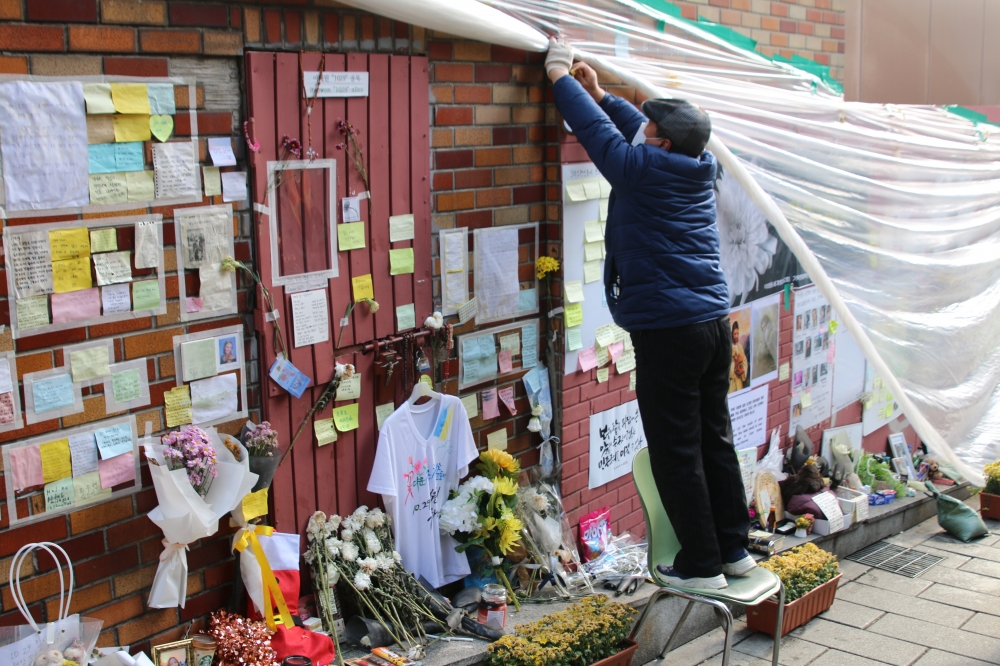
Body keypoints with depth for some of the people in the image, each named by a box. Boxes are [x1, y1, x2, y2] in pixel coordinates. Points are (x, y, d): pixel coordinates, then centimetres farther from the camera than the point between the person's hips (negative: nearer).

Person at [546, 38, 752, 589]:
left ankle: (702, 566, 9)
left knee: (676, 451, 1)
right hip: (715, 323, 8)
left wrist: (560, 78, 14)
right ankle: (734, 549, 25)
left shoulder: (643, 170, -11)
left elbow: (597, 130, 0)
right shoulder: (698, 168, 10)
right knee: (715, 439, 16)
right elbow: (634, 130, 25)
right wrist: (599, 93, 31)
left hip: (668, 331, -8)